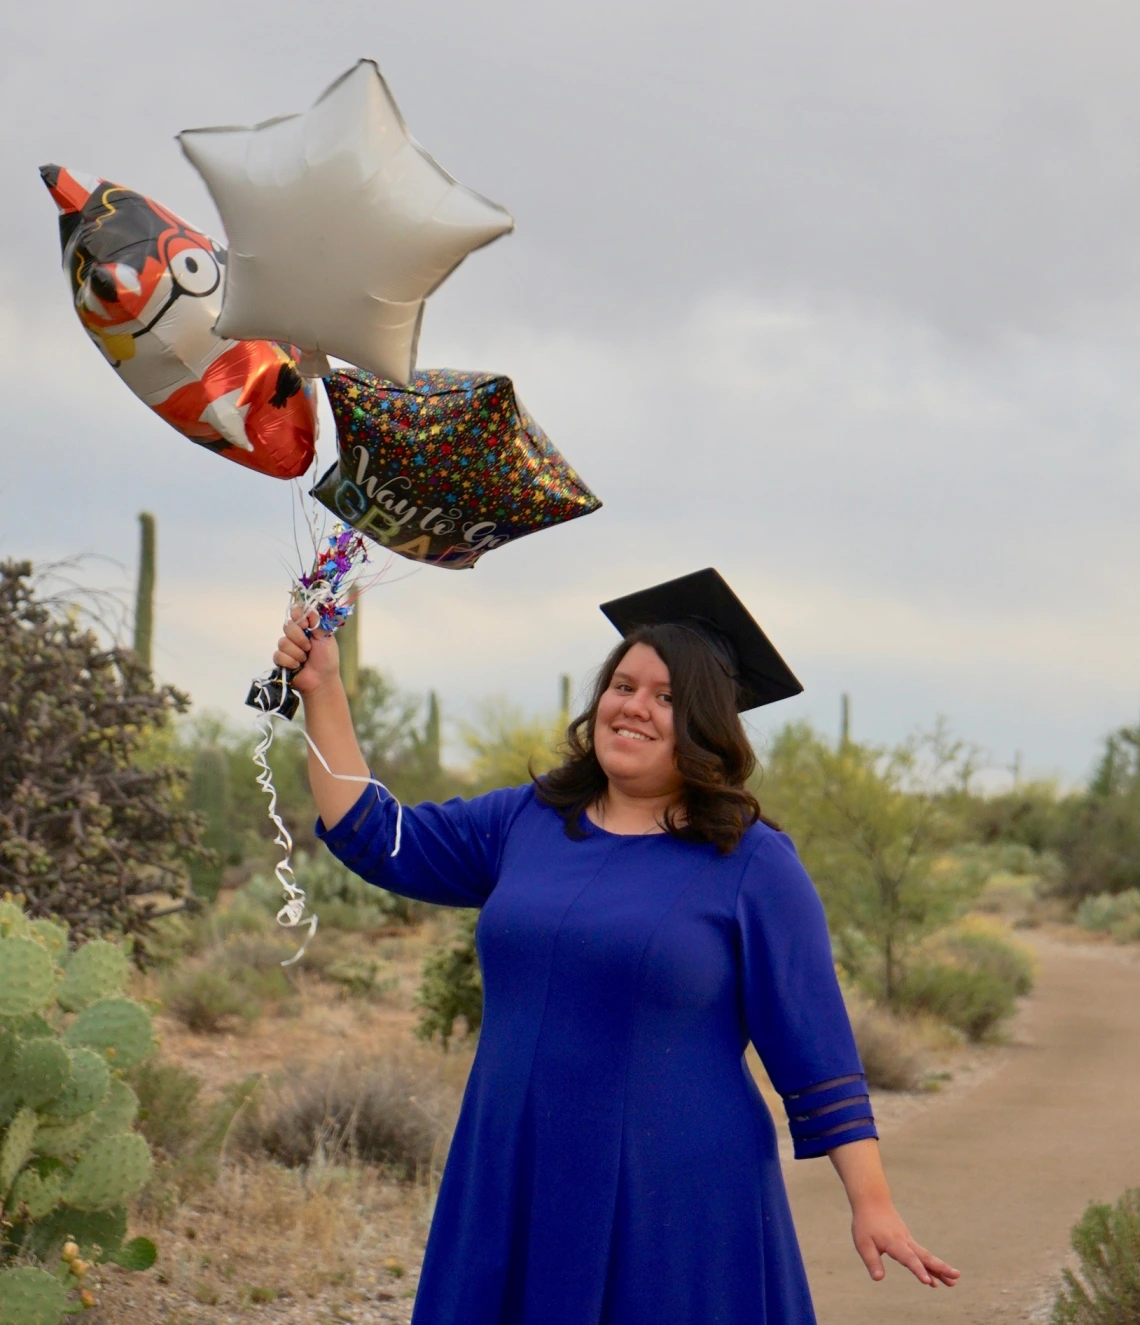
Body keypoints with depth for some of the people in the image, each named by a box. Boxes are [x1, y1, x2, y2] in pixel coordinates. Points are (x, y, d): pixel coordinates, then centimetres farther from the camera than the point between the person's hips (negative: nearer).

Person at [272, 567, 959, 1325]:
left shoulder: (754, 864, -5)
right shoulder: (525, 821, 8)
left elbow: (816, 1051, -6)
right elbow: (375, 838, 15)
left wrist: (871, 1202, -11)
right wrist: (323, 692, 9)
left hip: (675, 1213, -4)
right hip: (514, 1199, 4)